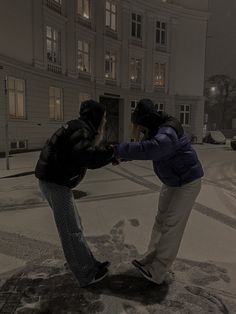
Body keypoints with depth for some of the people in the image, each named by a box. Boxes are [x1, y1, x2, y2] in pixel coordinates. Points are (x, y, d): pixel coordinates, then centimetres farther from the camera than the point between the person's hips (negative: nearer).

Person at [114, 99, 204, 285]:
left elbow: (150, 149, -50)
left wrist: (121, 150, -40)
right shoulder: (156, 131, -2)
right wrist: (122, 156, -6)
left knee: (171, 226, -4)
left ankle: (158, 273, 9)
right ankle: (150, 260, 25)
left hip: (187, 182, -9)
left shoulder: (168, 134, -31)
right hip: (172, 181, 9)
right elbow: (143, 147, 10)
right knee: (160, 221, 12)